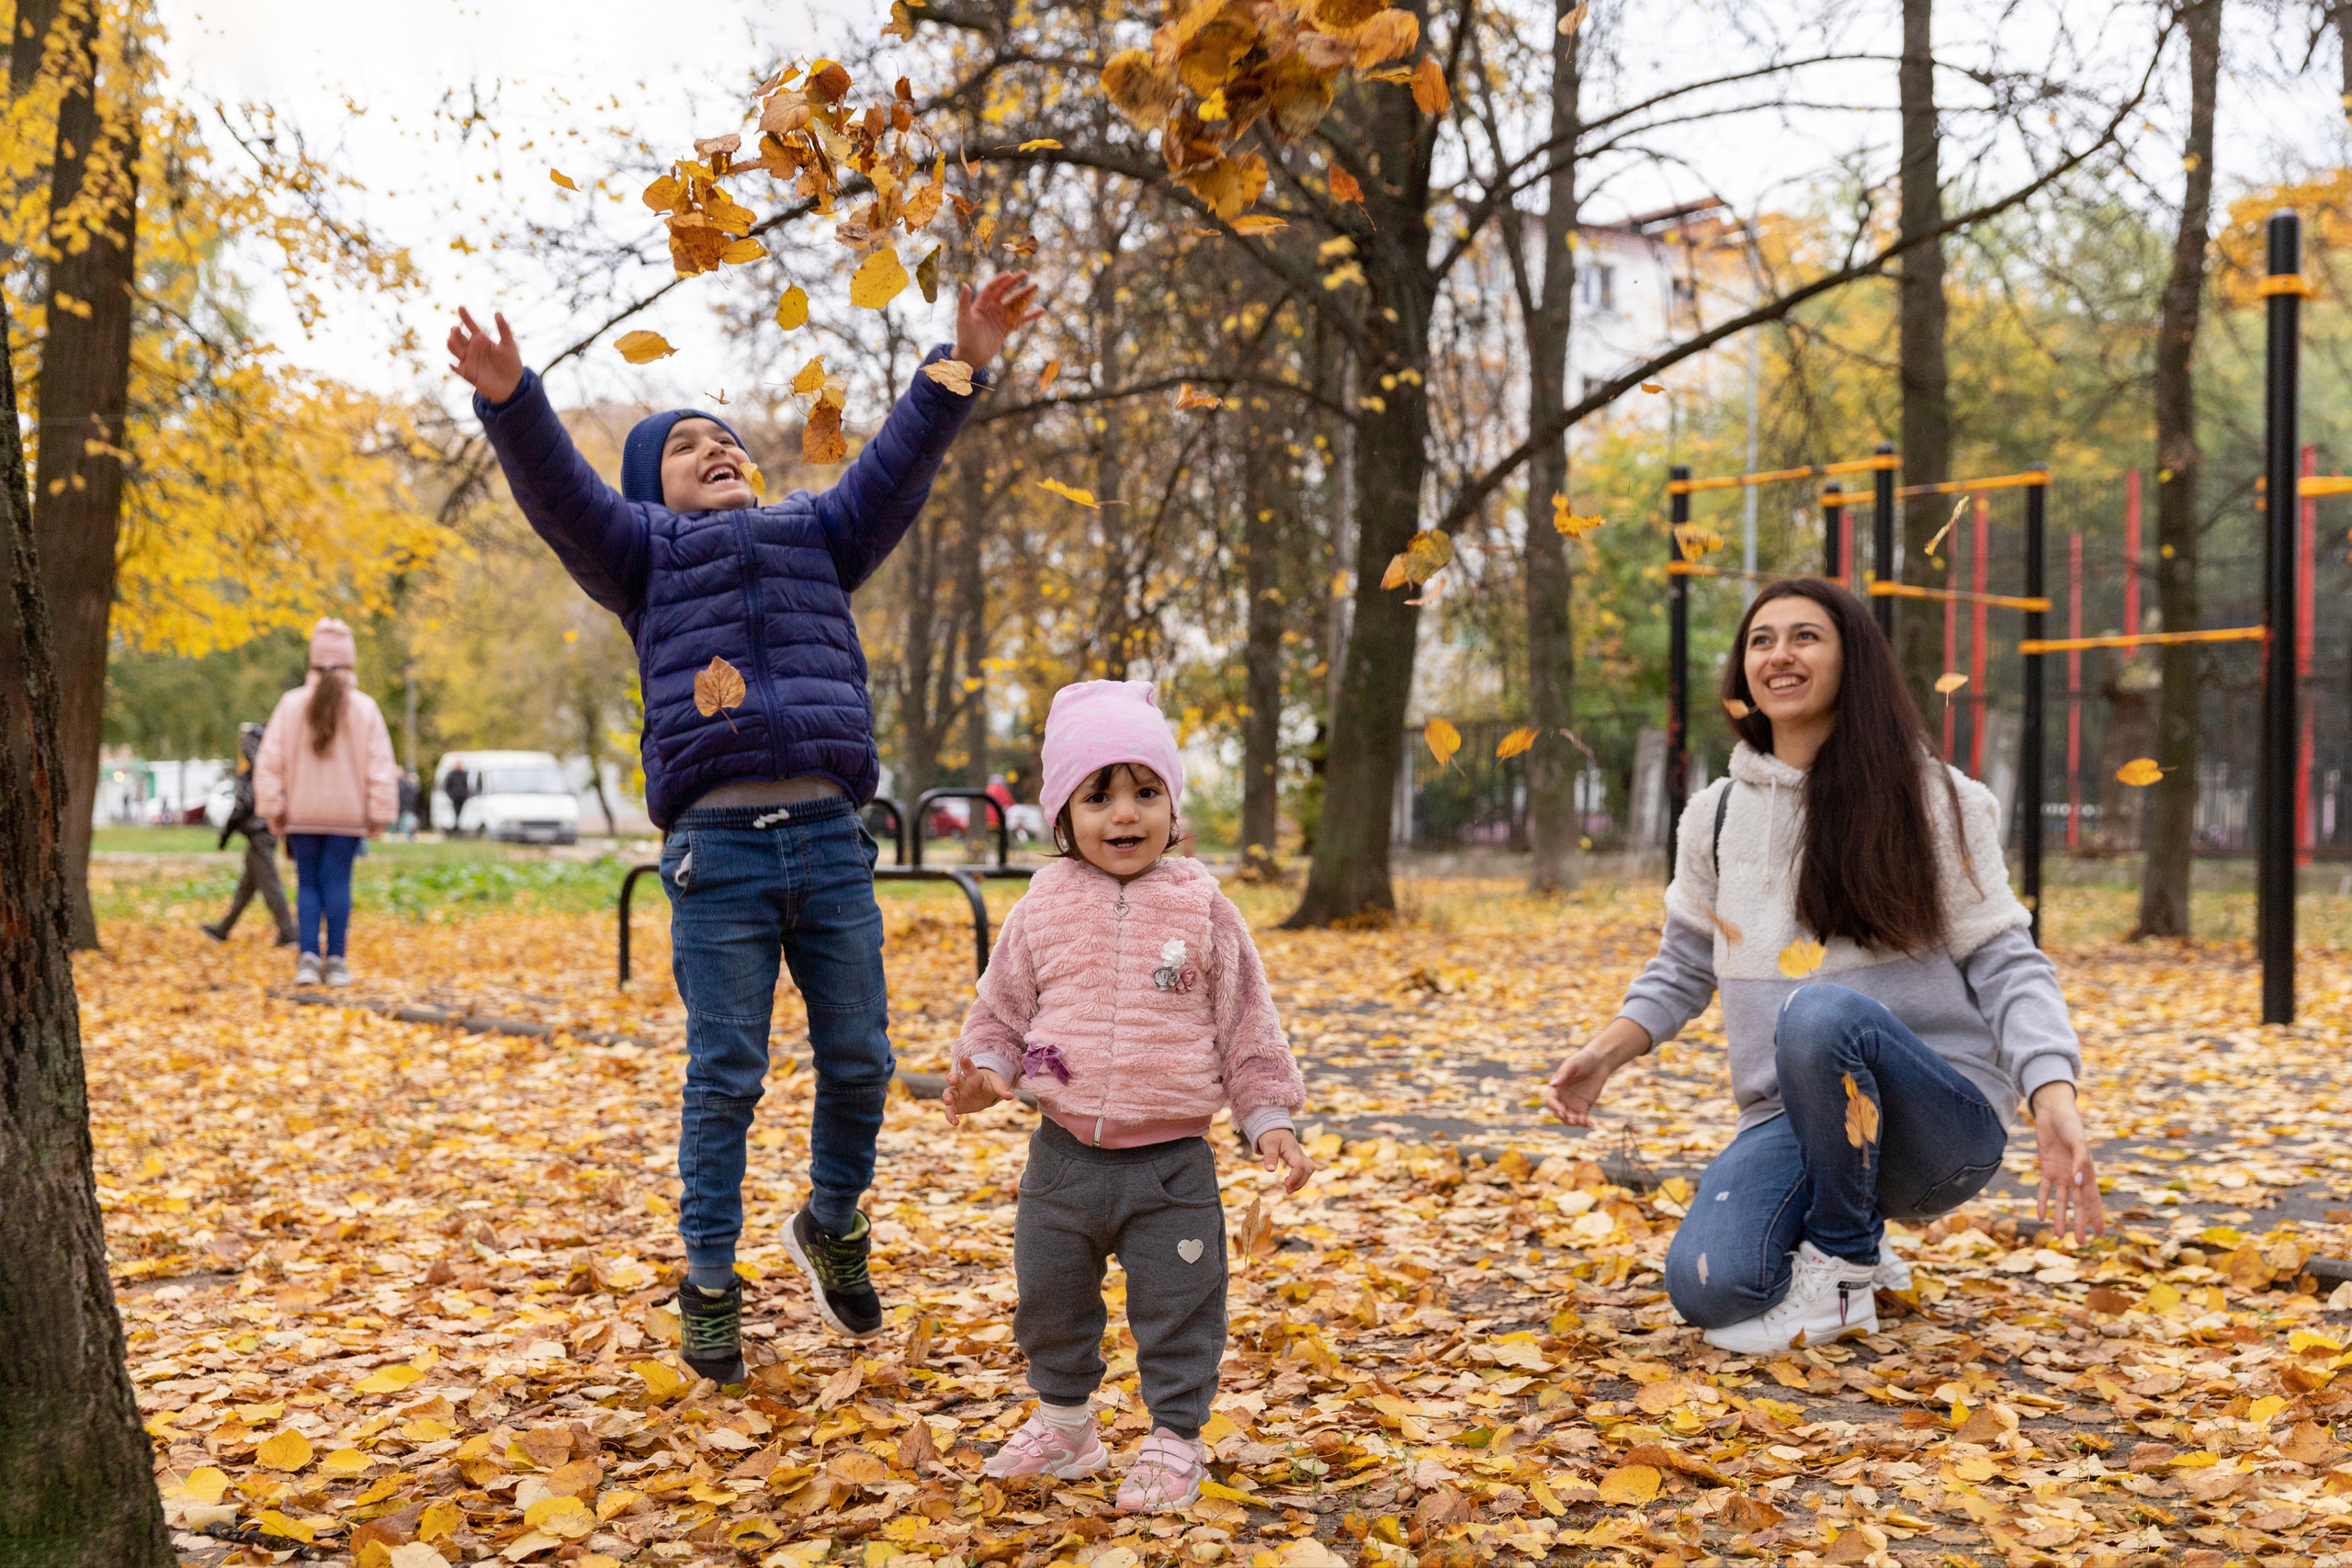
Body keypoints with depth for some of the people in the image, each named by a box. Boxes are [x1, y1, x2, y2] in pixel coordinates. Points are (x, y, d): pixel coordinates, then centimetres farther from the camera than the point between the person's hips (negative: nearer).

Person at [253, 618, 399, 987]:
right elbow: (381, 766, -4)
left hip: (301, 815, 1)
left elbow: (269, 761, -2)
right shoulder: (364, 708, -3)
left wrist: (273, 809, 5)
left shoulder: (291, 704, -2)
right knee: (337, 883, 3)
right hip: (347, 814, -1)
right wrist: (379, 814, 2)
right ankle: (336, 961, 2)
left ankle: (308, 958, -1)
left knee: (307, 884, 7)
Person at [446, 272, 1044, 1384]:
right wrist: (509, 402, -21)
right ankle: (709, 1284, 13)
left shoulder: (814, 533, 23)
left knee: (859, 1059, 6)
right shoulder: (643, 547, 14)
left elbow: (894, 469, 13)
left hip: (830, 841, 3)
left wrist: (958, 371, 1)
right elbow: (558, 491, -2)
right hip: (716, 850, -3)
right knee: (724, 1077, 0)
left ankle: (832, 1225, 31)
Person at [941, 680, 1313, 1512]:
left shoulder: (1202, 909, -5)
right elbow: (1003, 1007, 8)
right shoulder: (1043, 908, -1)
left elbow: (1247, 1026, 1)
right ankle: (1063, 1424, 36)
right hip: (1065, 1154, 3)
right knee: (1048, 1300, 16)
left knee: (1176, 1309, 6)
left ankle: (1174, 1441, 24)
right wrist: (984, 1069, -9)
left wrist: (1267, 1118, -1)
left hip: (1170, 1161, -2)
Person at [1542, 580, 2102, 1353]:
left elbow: (2007, 964, -5)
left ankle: (1842, 1269, -13)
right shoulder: (1716, 816, 10)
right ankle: (1848, 1240, 12)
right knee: (1707, 1286, -25)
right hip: (1790, 1117, 4)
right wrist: (1605, 1052, -1)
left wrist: (2055, 1104, -21)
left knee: (1820, 1012, -37)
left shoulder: (1933, 801, -2)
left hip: (1938, 1120, -3)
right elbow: (1683, 969, 18)